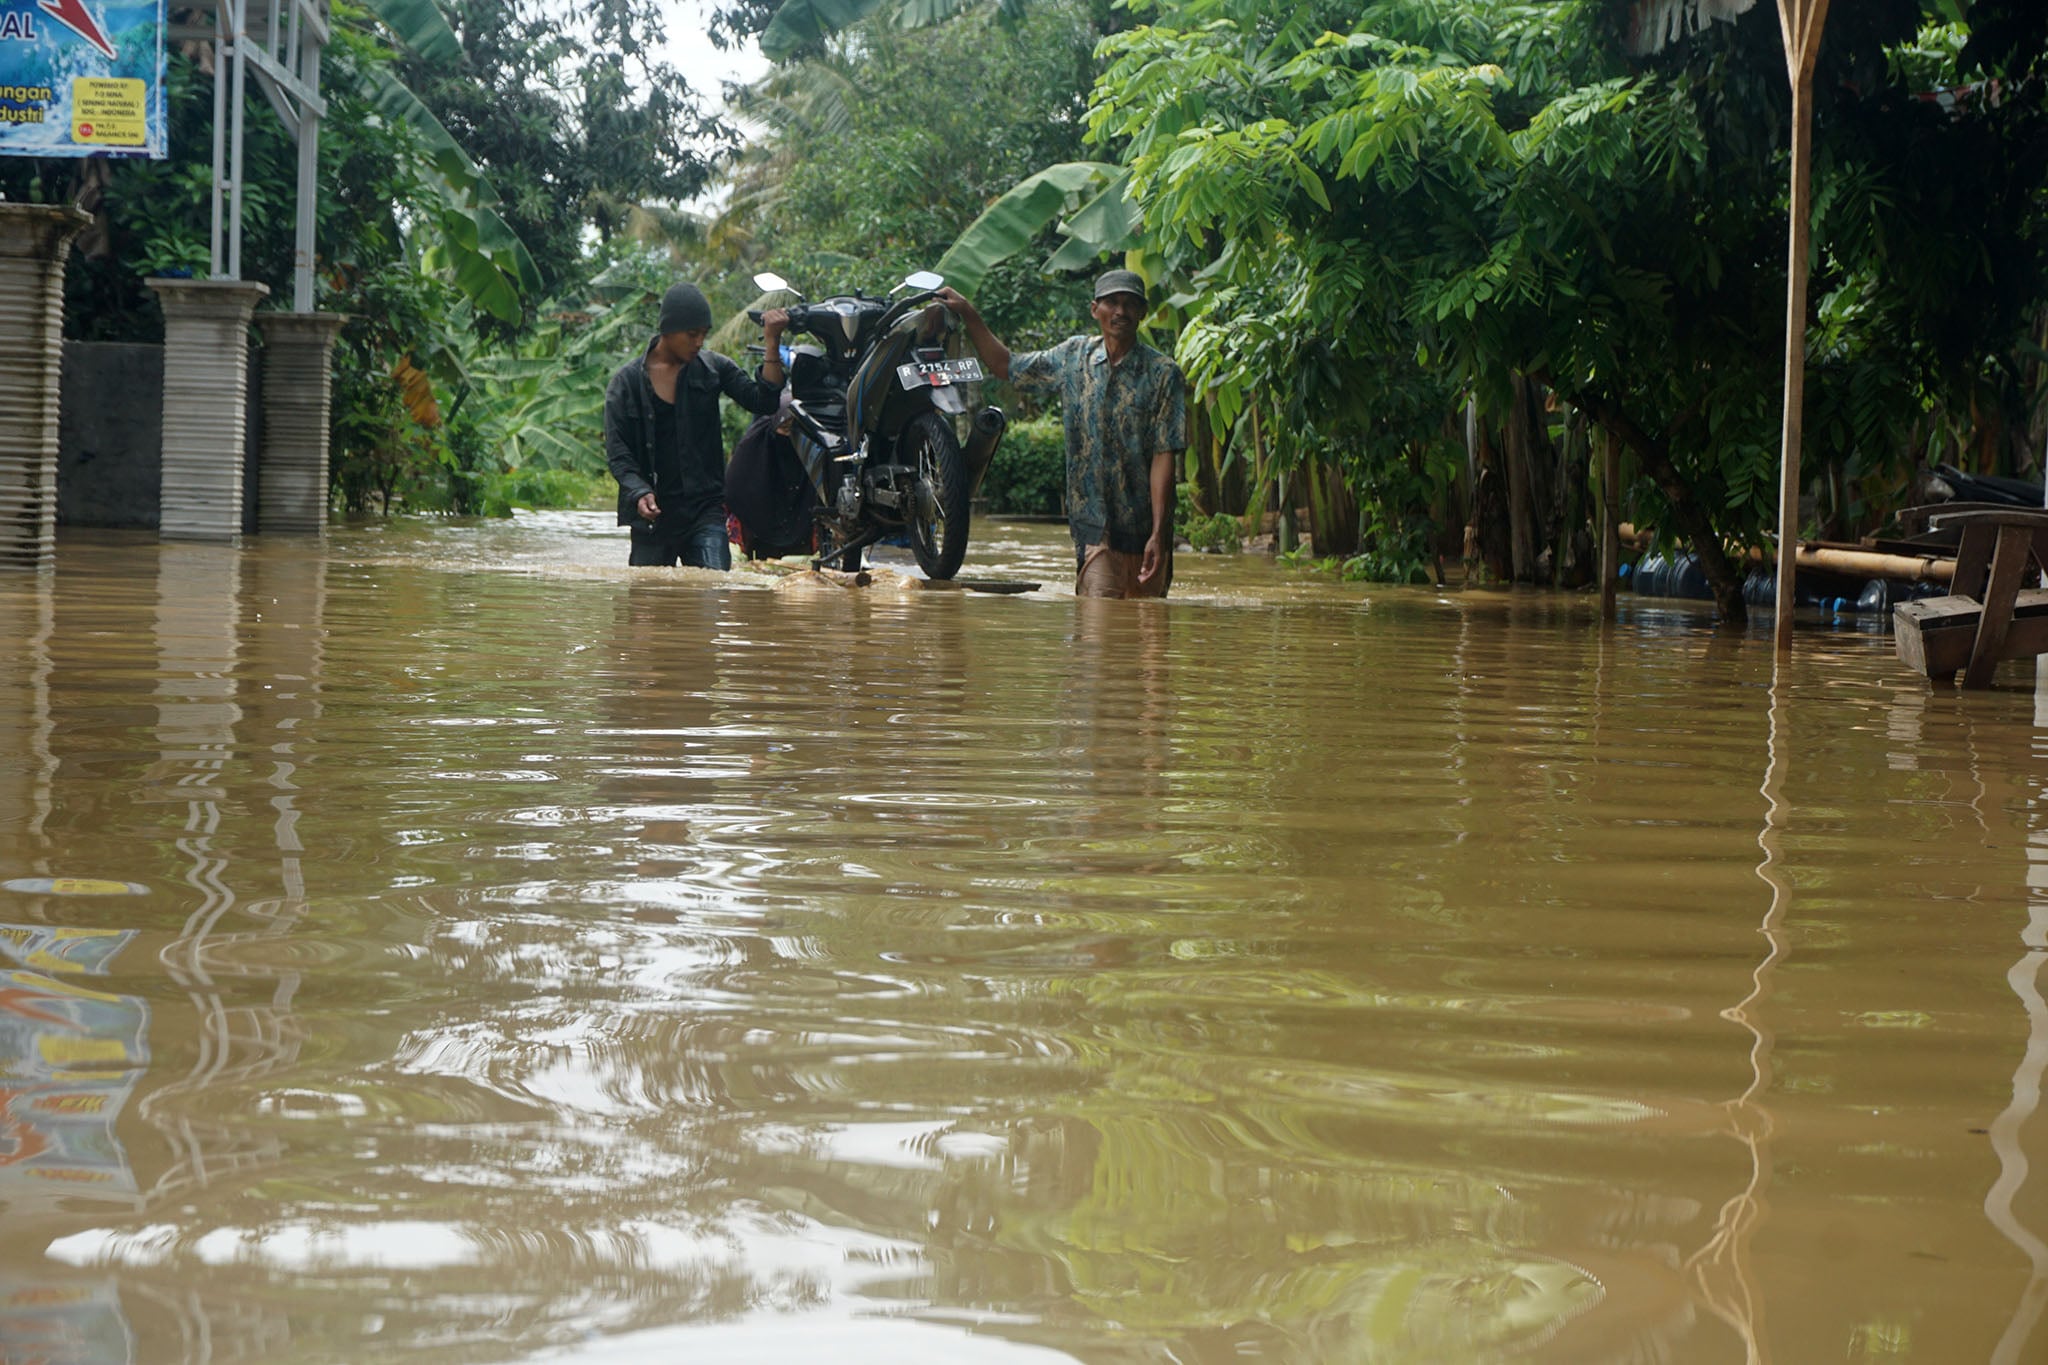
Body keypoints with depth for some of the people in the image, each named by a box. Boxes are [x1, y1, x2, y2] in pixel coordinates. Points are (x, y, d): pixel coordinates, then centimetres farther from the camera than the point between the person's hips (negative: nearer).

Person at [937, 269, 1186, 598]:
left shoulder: (1162, 374, -3)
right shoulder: (1073, 356, 8)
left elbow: (1164, 456, -8)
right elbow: (1006, 366, 24)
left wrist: (1158, 534, -15)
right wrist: (968, 314, 17)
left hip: (1144, 528, -1)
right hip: (1095, 527, 1)